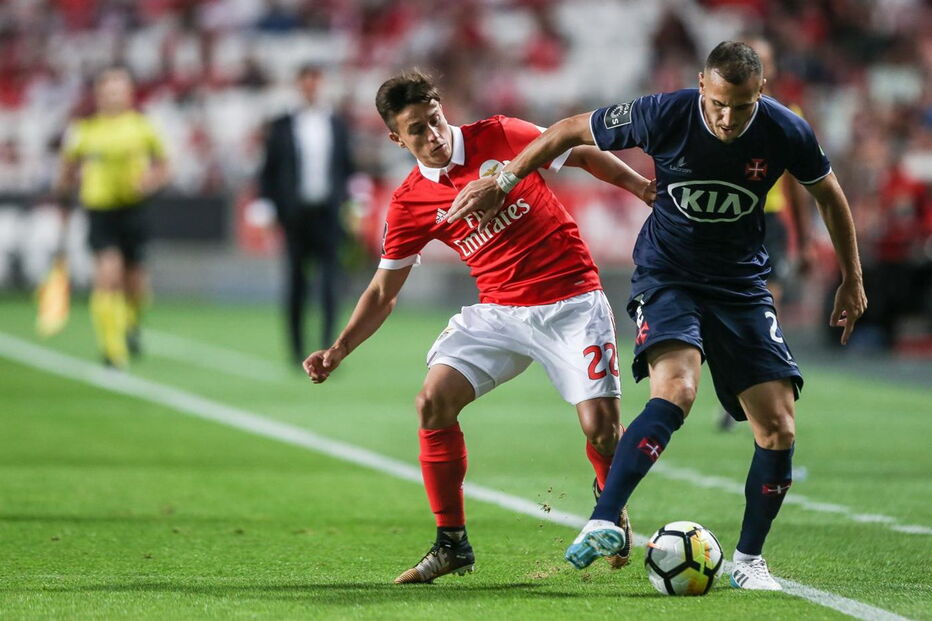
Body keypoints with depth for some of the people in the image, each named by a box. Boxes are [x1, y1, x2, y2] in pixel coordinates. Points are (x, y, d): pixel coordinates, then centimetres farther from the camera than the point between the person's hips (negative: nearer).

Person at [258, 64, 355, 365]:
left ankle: (328, 348, -10)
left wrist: (347, 203, 3)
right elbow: (269, 171, 7)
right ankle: (296, 349, 11)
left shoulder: (337, 125, 11)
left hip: (328, 213, 0)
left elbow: (347, 168, 13)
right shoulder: (282, 126, 7)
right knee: (296, 282, 3)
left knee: (330, 280, -9)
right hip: (295, 213, 0)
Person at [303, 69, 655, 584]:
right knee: (433, 403, -15)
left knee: (600, 426, -13)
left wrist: (647, 190, -1)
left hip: (571, 302, -3)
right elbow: (384, 291, 8)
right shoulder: (409, 204, 0)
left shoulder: (500, 137, -7)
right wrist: (339, 349, -4)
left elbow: (584, 155, 5)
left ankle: (612, 514, 21)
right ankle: (451, 543, -1)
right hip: (497, 310, 3)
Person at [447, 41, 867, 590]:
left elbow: (829, 195, 7)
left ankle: (749, 559, 11)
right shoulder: (665, 115, -19)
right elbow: (572, 131, -4)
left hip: (743, 286, 3)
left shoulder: (785, 133, -13)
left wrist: (853, 281, 13)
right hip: (666, 277, -3)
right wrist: (502, 183, -1)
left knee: (779, 427, -7)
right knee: (676, 389, -31)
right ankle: (604, 524, -34)